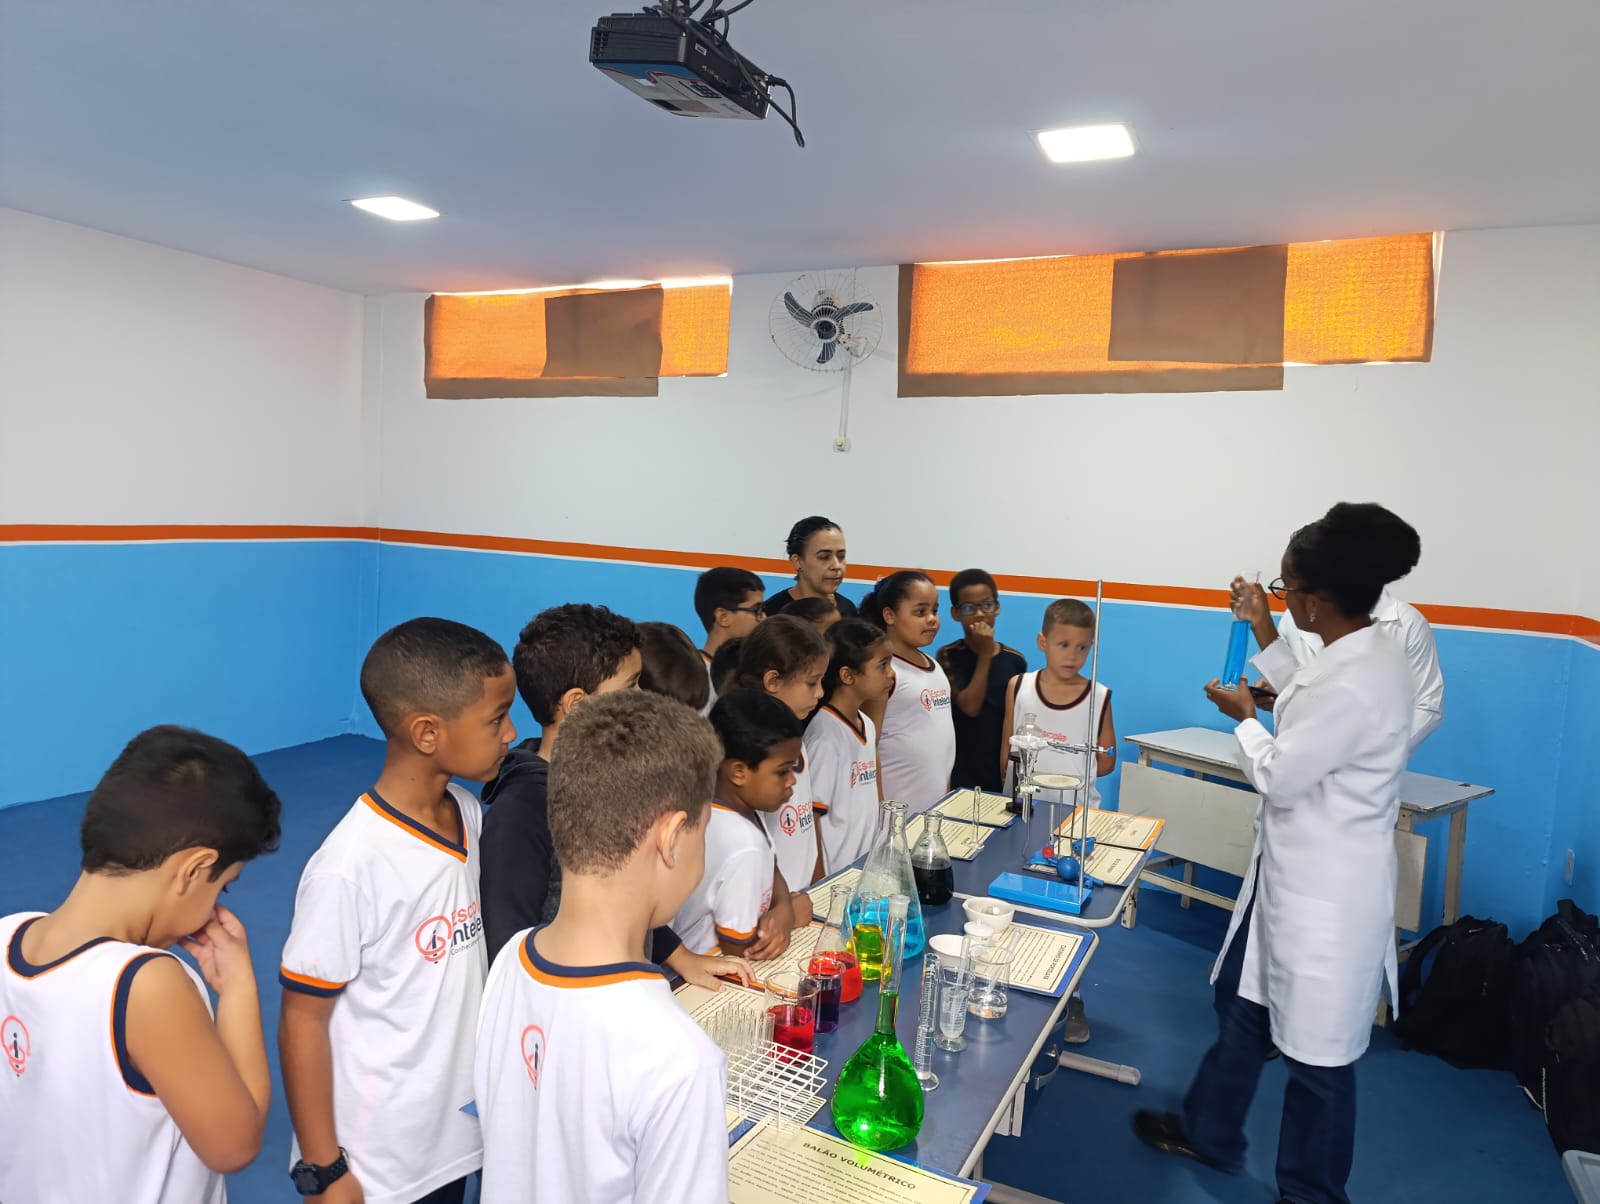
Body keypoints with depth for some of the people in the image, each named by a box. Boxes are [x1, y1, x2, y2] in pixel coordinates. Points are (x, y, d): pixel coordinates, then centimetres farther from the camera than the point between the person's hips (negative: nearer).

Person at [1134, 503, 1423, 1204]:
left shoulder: (1354, 682, -29)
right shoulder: (1366, 653, 2)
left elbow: (1277, 777, -21)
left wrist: (1243, 716, -3)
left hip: (1325, 892, -10)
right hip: (1298, 874, 10)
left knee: (1317, 1049, 10)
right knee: (1242, 1000, 23)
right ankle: (1208, 1132, 43)